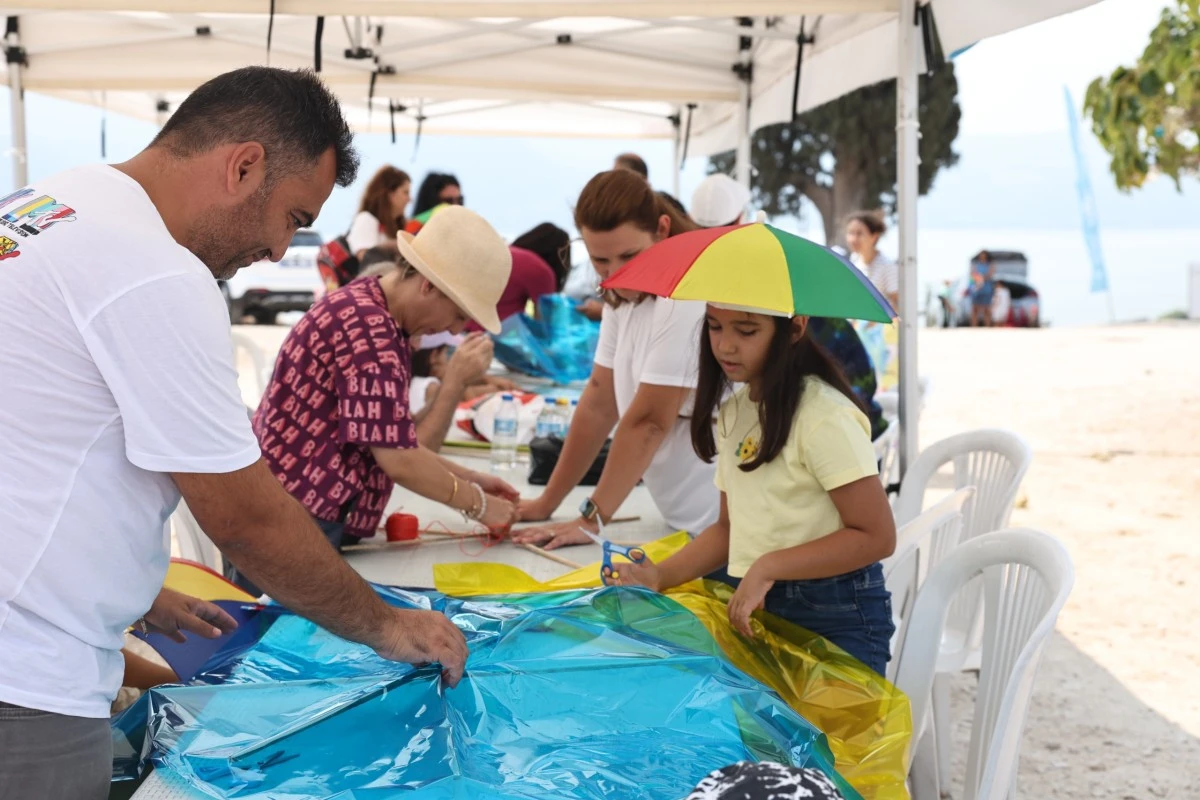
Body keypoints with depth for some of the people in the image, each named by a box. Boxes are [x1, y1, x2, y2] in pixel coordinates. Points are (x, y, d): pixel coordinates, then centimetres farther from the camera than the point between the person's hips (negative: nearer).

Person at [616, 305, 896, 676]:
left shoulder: (823, 415, -17)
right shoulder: (733, 412, 8)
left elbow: (877, 536, -19)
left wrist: (768, 567, -23)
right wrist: (660, 576, 0)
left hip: (835, 621, -7)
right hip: (756, 612, 7)